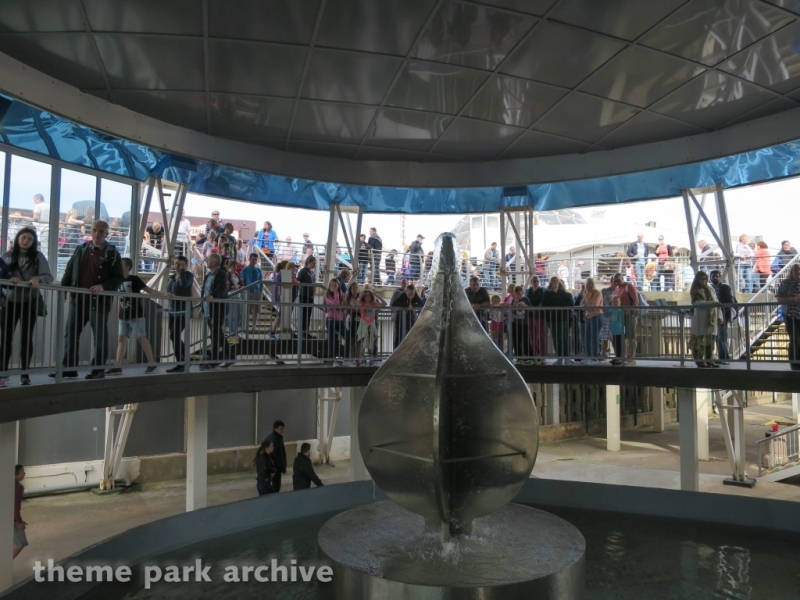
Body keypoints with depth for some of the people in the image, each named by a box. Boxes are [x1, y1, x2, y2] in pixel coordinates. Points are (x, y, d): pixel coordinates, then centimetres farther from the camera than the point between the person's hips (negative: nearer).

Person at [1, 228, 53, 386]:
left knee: (26, 338, 2)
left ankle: (25, 373, 10)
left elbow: (48, 277, -5)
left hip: (29, 302, -1)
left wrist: (38, 279, -26)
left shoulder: (38, 257, 3)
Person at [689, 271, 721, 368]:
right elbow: (698, 303, -17)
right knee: (700, 339, -5)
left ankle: (708, 360, 10)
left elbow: (716, 303, 15)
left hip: (711, 318, 5)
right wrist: (711, 303, -29)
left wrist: (719, 316, 8)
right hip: (700, 319, -5)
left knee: (711, 339, 4)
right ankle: (699, 360, -2)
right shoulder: (695, 291, -1)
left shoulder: (711, 289, 14)